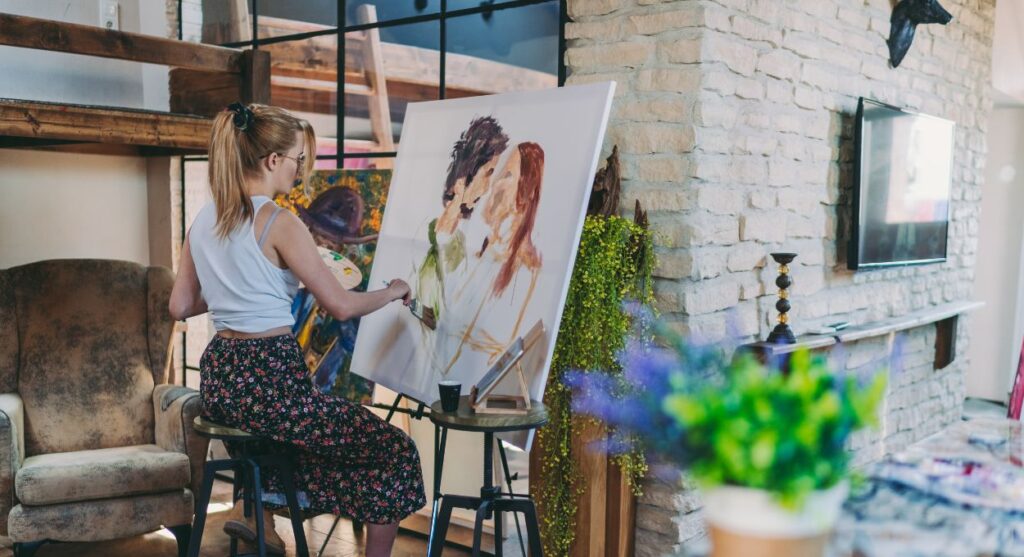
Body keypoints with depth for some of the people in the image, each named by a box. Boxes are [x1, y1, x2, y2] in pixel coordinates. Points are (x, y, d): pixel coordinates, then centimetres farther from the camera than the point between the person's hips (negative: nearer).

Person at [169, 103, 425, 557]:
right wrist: (393, 292, 4)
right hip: (268, 380, -8)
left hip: (221, 379, 9)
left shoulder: (203, 221, 8)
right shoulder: (279, 223, -15)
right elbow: (341, 306, -13)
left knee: (310, 418, 40)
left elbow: (181, 307, 14)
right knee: (395, 451, 5)